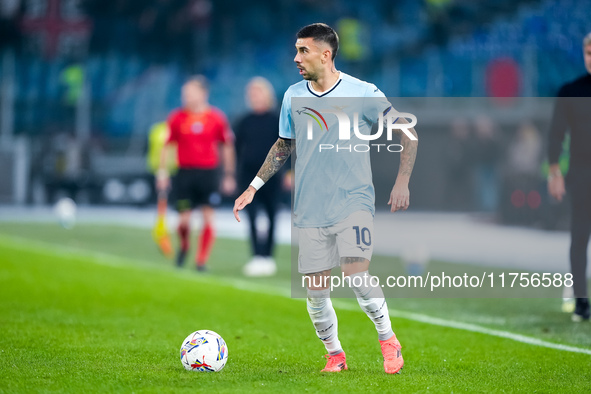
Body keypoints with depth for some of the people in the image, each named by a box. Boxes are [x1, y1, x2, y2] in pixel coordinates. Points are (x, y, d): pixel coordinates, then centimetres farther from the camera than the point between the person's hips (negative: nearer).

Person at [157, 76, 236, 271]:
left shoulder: (217, 118, 0)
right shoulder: (177, 117, 2)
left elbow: (227, 147, 9)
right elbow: (166, 146, 8)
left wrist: (229, 176, 8)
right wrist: (162, 172, 3)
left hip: (208, 173, 0)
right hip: (184, 173, 0)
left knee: (208, 218, -7)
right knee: (183, 220, -2)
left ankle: (201, 260, 4)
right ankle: (184, 246, 30)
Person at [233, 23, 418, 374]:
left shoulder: (362, 93, -6)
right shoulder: (294, 96, 7)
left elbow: (408, 133, -1)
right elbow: (284, 145, 21)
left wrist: (402, 182, -8)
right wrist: (254, 187, 15)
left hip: (354, 201, -4)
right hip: (310, 210, 4)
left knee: (357, 275, -20)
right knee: (316, 290, 2)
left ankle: (389, 341, 0)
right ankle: (335, 355, 21)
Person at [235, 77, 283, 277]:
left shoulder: (277, 121, 1)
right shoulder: (244, 123, 5)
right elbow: (237, 150, 8)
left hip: (271, 176, 0)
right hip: (249, 176, 0)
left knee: (271, 217, 6)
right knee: (252, 217, -9)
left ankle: (268, 257, 17)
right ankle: (257, 258, -12)